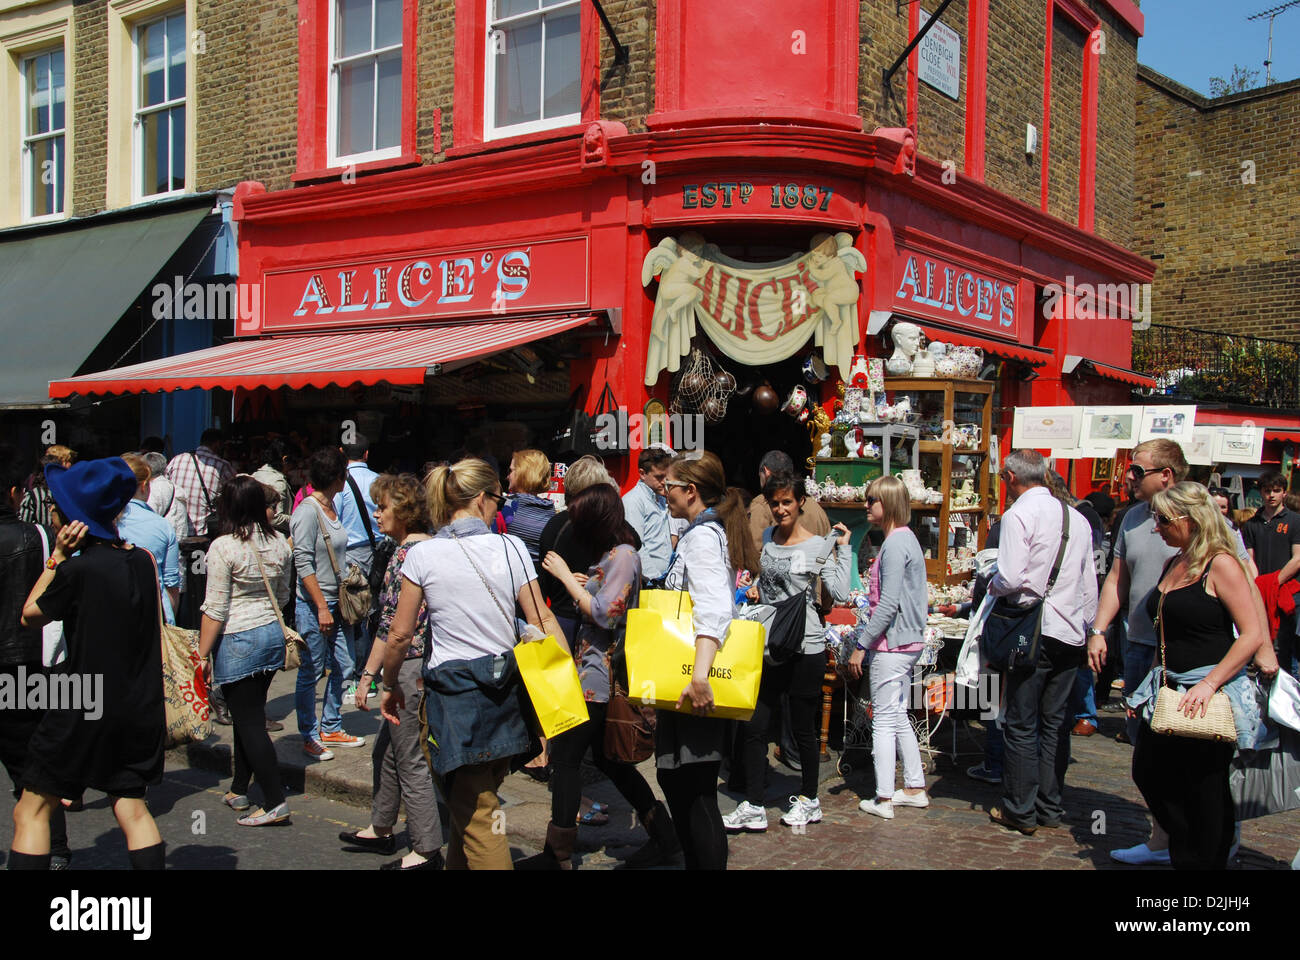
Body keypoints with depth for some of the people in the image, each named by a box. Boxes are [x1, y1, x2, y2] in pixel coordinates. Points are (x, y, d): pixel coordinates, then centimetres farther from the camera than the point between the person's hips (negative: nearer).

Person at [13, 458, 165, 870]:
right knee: (131, 808, 13)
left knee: (30, 813, 8)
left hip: (82, 710, -6)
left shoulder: (78, 568, -16)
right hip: (138, 708, 6)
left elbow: (30, 615, -1)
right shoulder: (142, 560, 1)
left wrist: (56, 556, -2)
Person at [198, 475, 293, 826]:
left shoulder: (223, 547, -15)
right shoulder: (279, 544, 3)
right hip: (273, 635, 7)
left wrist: (202, 654, -8)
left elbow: (215, 609, -15)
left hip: (237, 640, -6)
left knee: (249, 722, 0)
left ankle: (275, 803, 0)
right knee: (250, 715, 19)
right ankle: (238, 791, 31)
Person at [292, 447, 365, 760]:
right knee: (311, 673, 2)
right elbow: (303, 563, -18)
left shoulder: (330, 507, 11)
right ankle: (309, 738, 14)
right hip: (312, 605, -8)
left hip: (333, 603, 8)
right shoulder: (308, 511, -14)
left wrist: (340, 601, 15)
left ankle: (330, 729, 25)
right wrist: (321, 607, -19)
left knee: (342, 667, 11)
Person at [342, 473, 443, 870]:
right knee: (386, 749, 22)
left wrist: (368, 674, -15)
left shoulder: (404, 554, -17)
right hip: (429, 664, 10)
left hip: (408, 668, -10)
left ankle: (427, 850, 9)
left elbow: (392, 623, -20)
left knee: (410, 761, 0)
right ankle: (381, 829, 36)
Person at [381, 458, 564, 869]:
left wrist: (390, 685, 13)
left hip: (453, 689, -3)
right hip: (504, 684, 4)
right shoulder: (510, 547, -1)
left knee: (475, 815, 2)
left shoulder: (422, 555, -6)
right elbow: (542, 619, -2)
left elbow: (400, 634, -3)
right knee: (475, 797, 22)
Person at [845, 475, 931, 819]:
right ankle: (915, 788, 24)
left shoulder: (895, 543, -17)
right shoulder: (905, 538, 13)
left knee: (883, 720, -3)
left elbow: (889, 603, -23)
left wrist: (862, 644, -19)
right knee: (899, 717, 17)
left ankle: (883, 799, 3)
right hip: (908, 641, 10)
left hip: (892, 644, -10)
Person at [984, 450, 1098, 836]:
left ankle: (1021, 811, 10)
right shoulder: (1077, 518, 10)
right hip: (1071, 632, 6)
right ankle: (1050, 807, 21)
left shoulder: (1018, 515, -11)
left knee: (1022, 725, 3)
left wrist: (991, 585, 2)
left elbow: (1011, 578, -20)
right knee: (1055, 723, 14)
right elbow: (1090, 584, 14)